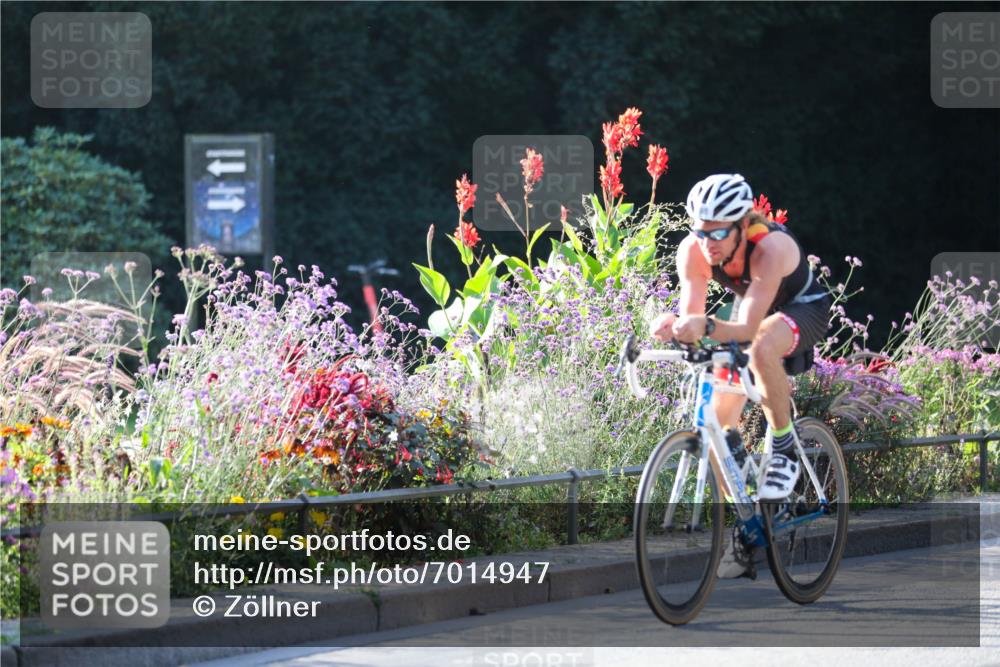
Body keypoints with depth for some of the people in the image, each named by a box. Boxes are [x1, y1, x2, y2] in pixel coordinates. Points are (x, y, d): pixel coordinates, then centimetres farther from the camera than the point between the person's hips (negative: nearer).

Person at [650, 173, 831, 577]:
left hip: (803, 309, -6)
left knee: (762, 350, -41)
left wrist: (706, 328, -65)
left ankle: (785, 450, -20)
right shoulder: (693, 251, -25)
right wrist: (671, 327, -53)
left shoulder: (770, 247, -39)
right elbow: (692, 318, -29)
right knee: (720, 422, -2)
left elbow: (749, 327, -46)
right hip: (750, 307, 6)